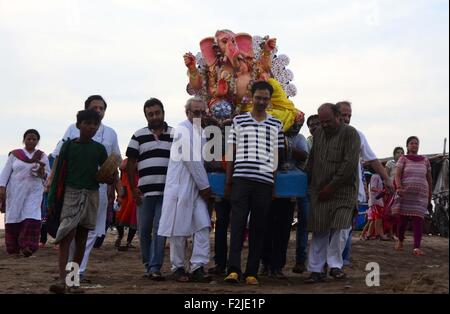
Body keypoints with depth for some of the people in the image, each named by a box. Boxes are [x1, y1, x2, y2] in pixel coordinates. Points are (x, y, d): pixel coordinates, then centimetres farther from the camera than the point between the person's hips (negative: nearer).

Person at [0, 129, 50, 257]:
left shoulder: (42, 156, 9)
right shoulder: (15, 154, 7)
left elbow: (48, 176, 11)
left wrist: (42, 172, -12)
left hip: (33, 193, 0)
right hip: (15, 192, 0)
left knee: (32, 217, -17)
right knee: (14, 218, 2)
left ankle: (27, 246, -19)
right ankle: (14, 249, 11)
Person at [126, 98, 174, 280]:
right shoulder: (139, 136, 8)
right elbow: (130, 164, 8)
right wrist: (133, 188, 0)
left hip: (167, 191, -1)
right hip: (145, 191, 1)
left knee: (160, 230, -4)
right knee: (144, 230, 8)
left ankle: (155, 268, -1)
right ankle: (147, 265, 23)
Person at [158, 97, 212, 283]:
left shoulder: (200, 132, 17)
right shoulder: (184, 129, -9)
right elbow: (190, 160, -13)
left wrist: (203, 186, 9)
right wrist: (205, 186, -9)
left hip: (196, 188, 7)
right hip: (180, 187, -7)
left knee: (203, 226, -5)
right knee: (179, 230, 0)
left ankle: (197, 267, -6)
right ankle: (178, 268, 11)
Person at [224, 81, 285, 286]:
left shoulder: (276, 125, 13)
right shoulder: (238, 121, 10)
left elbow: (277, 156, 15)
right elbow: (231, 152, 10)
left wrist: (275, 183, 9)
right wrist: (228, 182, 5)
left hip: (265, 181, 2)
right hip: (241, 179, -1)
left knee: (258, 227, 3)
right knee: (237, 222, -9)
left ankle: (251, 272, 8)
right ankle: (234, 269, -12)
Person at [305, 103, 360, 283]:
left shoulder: (350, 134, -5)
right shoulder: (318, 133, 14)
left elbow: (349, 165, -13)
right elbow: (311, 160, 23)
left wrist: (331, 187, -12)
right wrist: (308, 181, 12)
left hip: (343, 190, -5)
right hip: (319, 191, 5)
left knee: (338, 228, -12)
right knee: (319, 231, 2)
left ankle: (335, 265, 2)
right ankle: (316, 270, 6)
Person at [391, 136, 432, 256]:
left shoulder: (425, 160, 12)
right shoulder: (403, 159, 4)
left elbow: (429, 178, 18)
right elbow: (397, 175, -7)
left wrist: (430, 195, 17)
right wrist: (399, 187, -25)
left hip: (421, 194, 1)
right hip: (405, 193, -1)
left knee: (418, 220, -8)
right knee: (402, 219, 3)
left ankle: (417, 247, -12)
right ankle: (400, 241, 28)